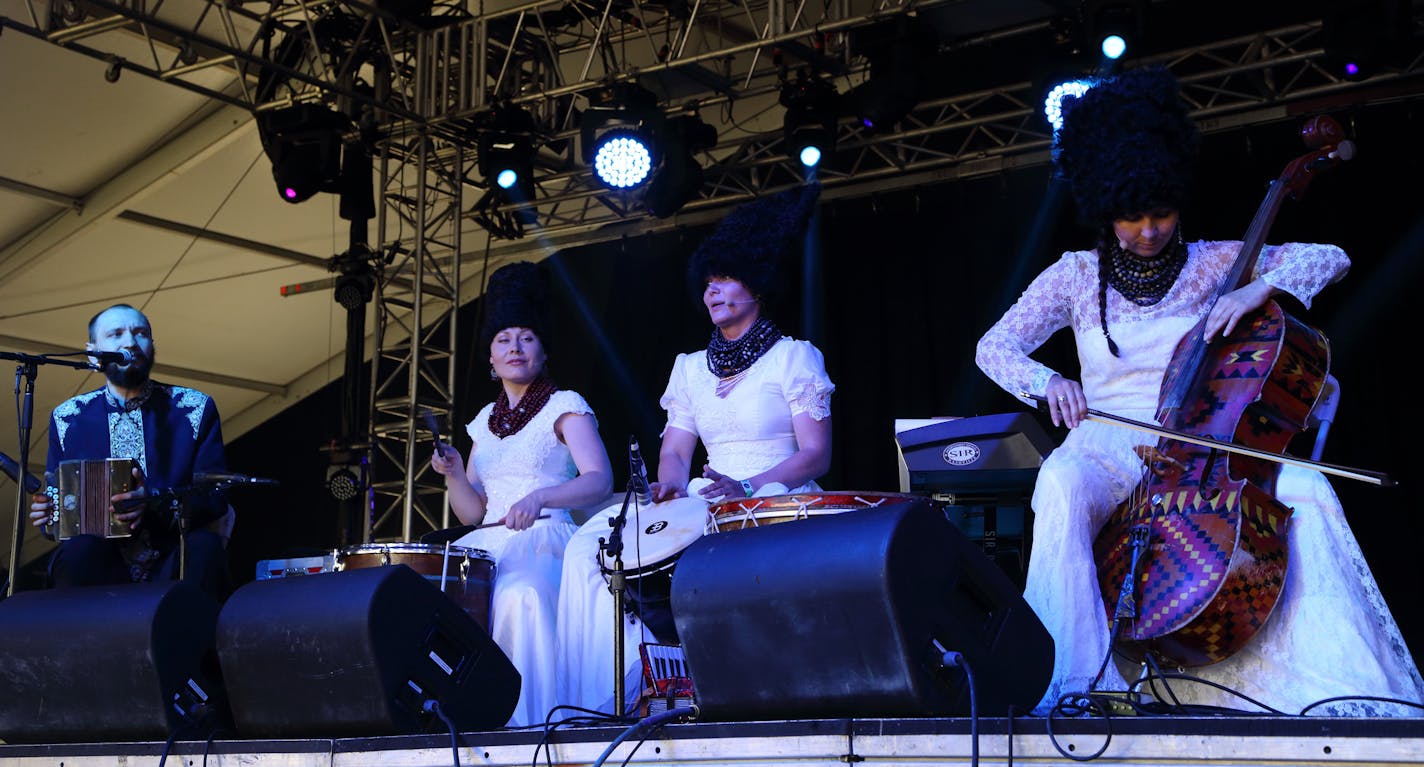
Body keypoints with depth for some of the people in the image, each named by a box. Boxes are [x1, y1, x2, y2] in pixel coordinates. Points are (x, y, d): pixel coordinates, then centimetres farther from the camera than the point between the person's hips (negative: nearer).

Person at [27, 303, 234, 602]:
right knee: (80, 551, -33)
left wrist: (155, 503, -19)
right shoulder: (67, 418, 13)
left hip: (172, 564, 0)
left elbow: (215, 497, 0)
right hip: (102, 566, 1)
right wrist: (45, 512, -9)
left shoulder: (194, 408, 7)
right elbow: (56, 501, 16)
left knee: (205, 547, -34)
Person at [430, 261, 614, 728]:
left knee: (520, 594, -36)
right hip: (488, 548, 6)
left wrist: (540, 497, -28)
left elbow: (599, 480, -12)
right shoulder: (484, 421, 20)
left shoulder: (564, 406, 3)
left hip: (544, 542, -5)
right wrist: (453, 475, -1)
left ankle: (526, 721, -28)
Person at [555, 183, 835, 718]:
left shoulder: (793, 357, 3)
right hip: (706, 506, 5)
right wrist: (671, 486, -11)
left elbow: (816, 455, -6)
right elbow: (675, 452, 13)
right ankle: (597, 702, -16)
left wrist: (748, 486, -22)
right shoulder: (691, 368, 19)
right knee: (590, 545, -17)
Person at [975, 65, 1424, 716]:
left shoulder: (1213, 264, 8)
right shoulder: (1076, 276, 7)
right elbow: (993, 347, 0)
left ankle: (1339, 686, -23)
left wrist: (1262, 288, -18)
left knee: (1306, 488, -29)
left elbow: (1329, 258, 4)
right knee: (1062, 486, -38)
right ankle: (1079, 683, -37)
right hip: (1111, 445, -1)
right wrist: (1049, 382, -23)